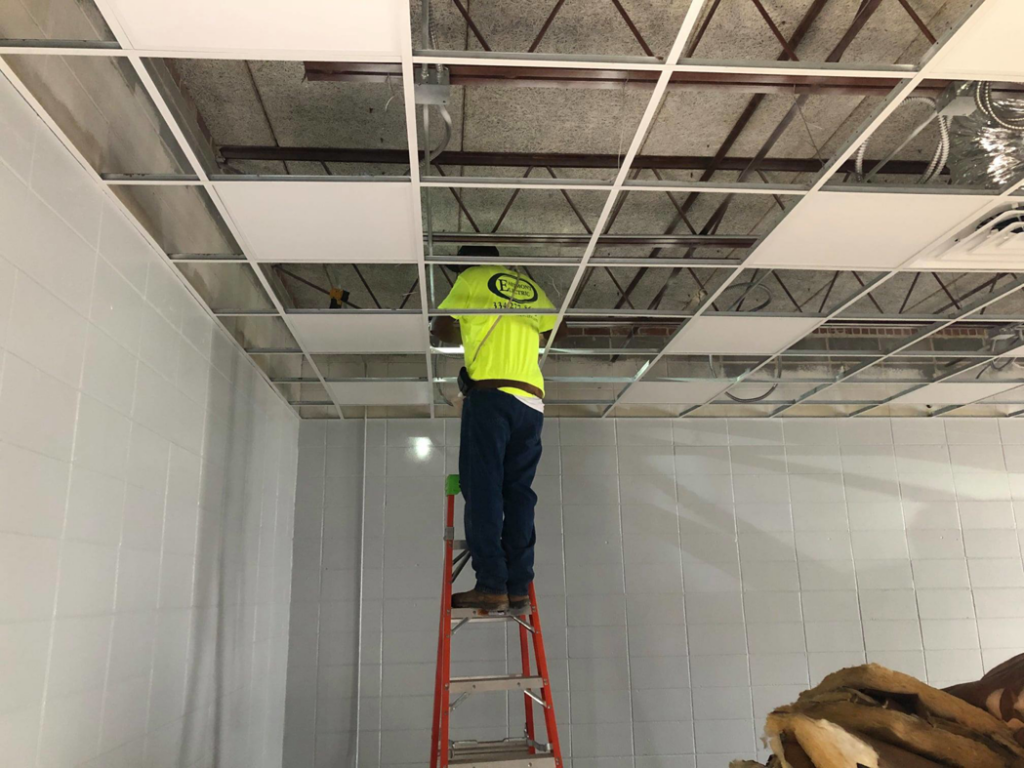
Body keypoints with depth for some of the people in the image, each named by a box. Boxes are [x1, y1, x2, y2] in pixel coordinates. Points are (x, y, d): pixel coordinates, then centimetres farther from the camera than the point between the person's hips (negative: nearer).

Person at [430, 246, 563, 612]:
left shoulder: (471, 278, 10)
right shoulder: (531, 288, 21)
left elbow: (440, 329, 12)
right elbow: (550, 330, 24)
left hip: (490, 394, -4)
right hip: (531, 402, 5)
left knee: (482, 490, -6)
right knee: (518, 494, 4)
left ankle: (491, 586, -11)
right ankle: (518, 587, 1)